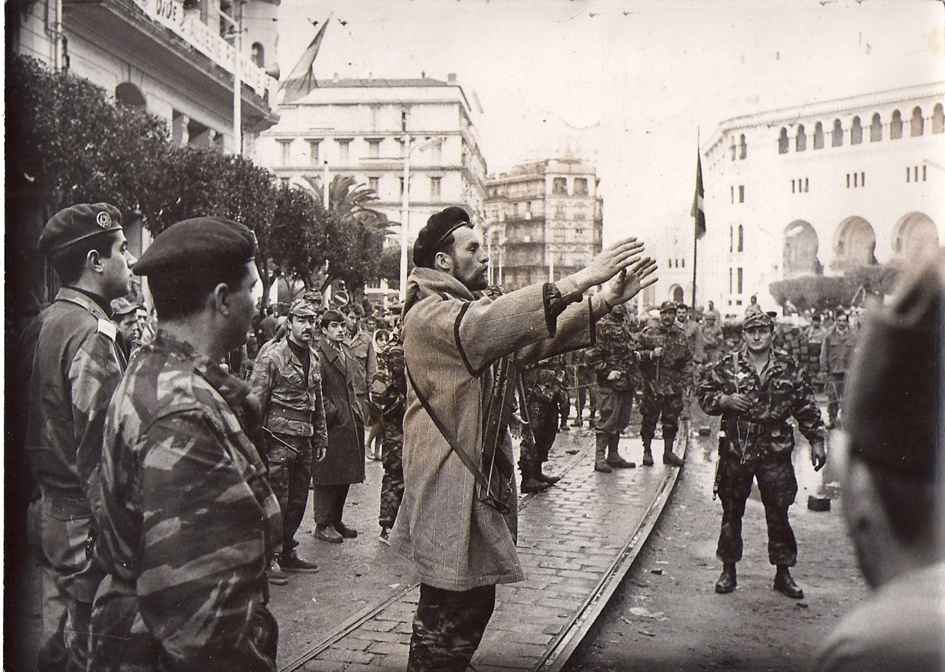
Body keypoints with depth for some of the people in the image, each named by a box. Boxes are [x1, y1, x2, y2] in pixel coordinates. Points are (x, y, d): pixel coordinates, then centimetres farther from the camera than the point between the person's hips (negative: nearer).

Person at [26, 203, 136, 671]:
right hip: (87, 521, -9)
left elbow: (44, 427, 13)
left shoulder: (45, 322, 8)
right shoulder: (93, 333, -19)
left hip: (49, 506, 9)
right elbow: (99, 448, -25)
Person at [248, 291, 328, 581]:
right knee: (276, 503, -3)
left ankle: (287, 553, 25)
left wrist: (320, 439, 17)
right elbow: (255, 402, -10)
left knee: (298, 502, 12)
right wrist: (256, 443, -13)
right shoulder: (271, 357, -9)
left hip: (304, 442, 7)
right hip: (279, 440, -7)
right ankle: (268, 559, 8)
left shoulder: (313, 357, 13)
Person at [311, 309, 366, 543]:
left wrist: (357, 413, 15)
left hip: (349, 423, 8)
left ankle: (336, 521, 22)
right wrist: (331, 412, -17)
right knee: (327, 476, -1)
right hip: (330, 424, -8)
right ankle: (322, 525, 7)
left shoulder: (346, 353, 18)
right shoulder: (318, 354, -11)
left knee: (344, 476, 12)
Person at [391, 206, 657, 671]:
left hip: (483, 476, 9)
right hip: (448, 482, -9)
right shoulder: (428, 313, -12)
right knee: (447, 613, -3)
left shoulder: (471, 310, 17)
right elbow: (485, 326, -32)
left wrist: (605, 300, -7)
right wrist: (583, 278, -36)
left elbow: (537, 338, 7)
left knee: (473, 603, 15)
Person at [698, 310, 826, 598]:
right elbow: (704, 394, 5)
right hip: (735, 451, 0)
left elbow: (807, 407, 8)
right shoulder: (727, 367, 0)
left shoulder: (788, 368, 3)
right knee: (731, 513, 8)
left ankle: (783, 573, 17)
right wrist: (725, 401, -14)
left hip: (776, 453, 0)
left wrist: (816, 441, 6)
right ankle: (728, 570, 21)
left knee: (779, 514, 4)